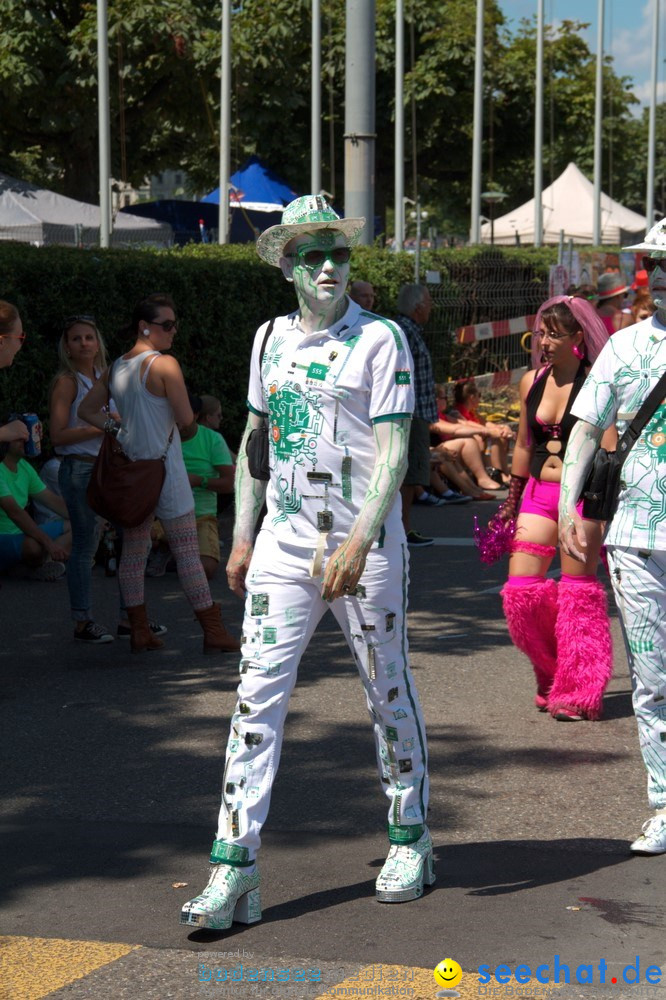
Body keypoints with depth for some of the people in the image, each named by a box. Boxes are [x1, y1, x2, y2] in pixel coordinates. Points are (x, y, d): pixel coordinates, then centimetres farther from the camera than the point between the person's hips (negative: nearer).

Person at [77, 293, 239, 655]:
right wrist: (188, 425, 6)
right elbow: (186, 419, -16)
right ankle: (213, 631, -1)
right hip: (163, 466, -7)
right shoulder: (164, 364, -13)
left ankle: (139, 630, 13)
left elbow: (86, 409, 15)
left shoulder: (115, 368, 9)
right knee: (186, 548, -4)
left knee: (133, 550, 9)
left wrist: (116, 427, 8)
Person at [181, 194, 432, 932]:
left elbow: (393, 454, -11)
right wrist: (242, 537, 12)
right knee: (257, 694, -4)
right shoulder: (271, 339, 10)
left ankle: (410, 843, 27)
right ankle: (234, 873, -4)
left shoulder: (379, 340, -5)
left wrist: (358, 544, -21)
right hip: (284, 543, 4)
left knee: (388, 693, 8)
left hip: (365, 546, -4)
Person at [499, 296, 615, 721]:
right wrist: (511, 501, 23)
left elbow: (609, 453, -12)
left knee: (579, 594, -1)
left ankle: (578, 692, 10)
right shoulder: (531, 382, 9)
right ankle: (553, 675, 21)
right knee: (520, 593, -1)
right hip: (538, 494, 5)